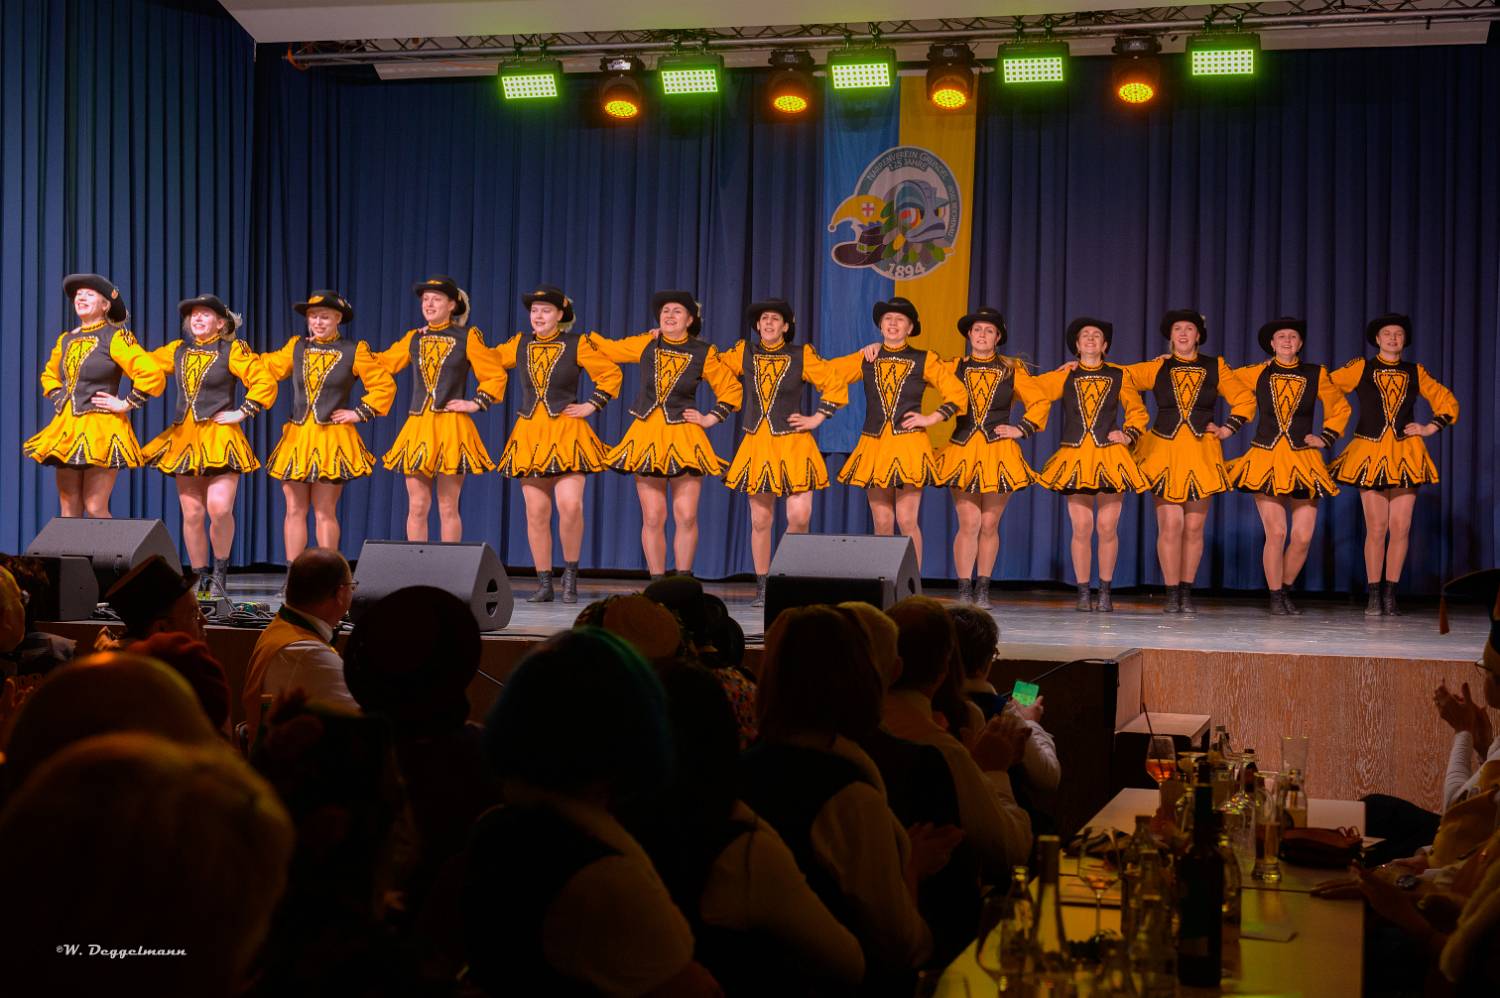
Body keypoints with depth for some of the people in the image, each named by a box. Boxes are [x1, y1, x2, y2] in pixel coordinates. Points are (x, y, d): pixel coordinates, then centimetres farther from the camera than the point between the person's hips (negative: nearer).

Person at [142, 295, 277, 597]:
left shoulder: (233, 351, -1)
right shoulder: (177, 351, 15)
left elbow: (265, 382, -6)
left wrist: (243, 413, -9)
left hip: (220, 439, -5)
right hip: (183, 438, 5)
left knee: (220, 509, -19)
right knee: (192, 514, 4)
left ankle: (220, 574, -1)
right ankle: (201, 579, 13)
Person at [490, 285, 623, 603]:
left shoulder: (577, 344, 0)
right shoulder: (520, 344, 11)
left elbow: (611, 373, 2)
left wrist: (592, 405, -3)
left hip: (567, 433, -4)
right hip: (530, 433, 4)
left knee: (570, 506, -17)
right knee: (536, 513, 2)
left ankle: (570, 576, 1)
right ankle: (544, 584, 9)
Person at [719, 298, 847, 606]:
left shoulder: (802, 356, 0)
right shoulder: (743, 353, 6)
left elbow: (836, 386, 4)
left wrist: (817, 419, -2)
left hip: (794, 445, -2)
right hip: (757, 445, 2)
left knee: (799, 517, -11)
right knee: (760, 520, 4)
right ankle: (762, 587, 14)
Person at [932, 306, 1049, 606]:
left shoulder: (1012, 370, 9)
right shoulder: (954, 367, 9)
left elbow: (1039, 402, 11)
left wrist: (1021, 430, 1)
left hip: (999, 454, 0)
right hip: (962, 452, 0)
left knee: (989, 525, 3)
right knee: (968, 524, -6)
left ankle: (983, 589, 11)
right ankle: (964, 590, -2)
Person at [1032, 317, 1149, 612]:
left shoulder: (1118, 375, 10)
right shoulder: (1065, 376, 11)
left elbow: (1138, 412, 15)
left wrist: (1129, 435, 0)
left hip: (1110, 456, 0)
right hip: (1075, 457, 0)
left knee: (1107, 528, -2)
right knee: (1081, 528, -2)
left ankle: (1105, 591, 9)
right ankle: (1083, 593, 6)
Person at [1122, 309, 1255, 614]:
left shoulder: (1216, 367, 9)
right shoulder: (1156, 368, 7)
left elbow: (1245, 399, 13)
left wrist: (1228, 428, 4)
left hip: (1202, 454, 1)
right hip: (1164, 451, -1)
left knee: (1194, 528, 2)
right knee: (1170, 525, -9)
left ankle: (1187, 593, 10)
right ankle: (1172, 594, -1)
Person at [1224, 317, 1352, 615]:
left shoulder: (1316, 375, 6)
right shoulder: (1258, 373, 5)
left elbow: (1340, 408, 18)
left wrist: (1326, 438, 9)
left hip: (1303, 461, 1)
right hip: (1266, 459, -1)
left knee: (1303, 537, -4)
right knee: (1276, 533, -9)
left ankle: (1286, 590, 18)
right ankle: (1276, 597, 6)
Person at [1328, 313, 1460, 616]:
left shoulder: (1416, 372, 12)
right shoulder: (1360, 368, 6)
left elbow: (1448, 403, 19)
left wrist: (1430, 428, 6)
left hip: (1406, 455, 2)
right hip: (1370, 453, -2)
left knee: (1401, 528, -2)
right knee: (1376, 528, -5)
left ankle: (1390, 595, 5)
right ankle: (1374, 595, 1)